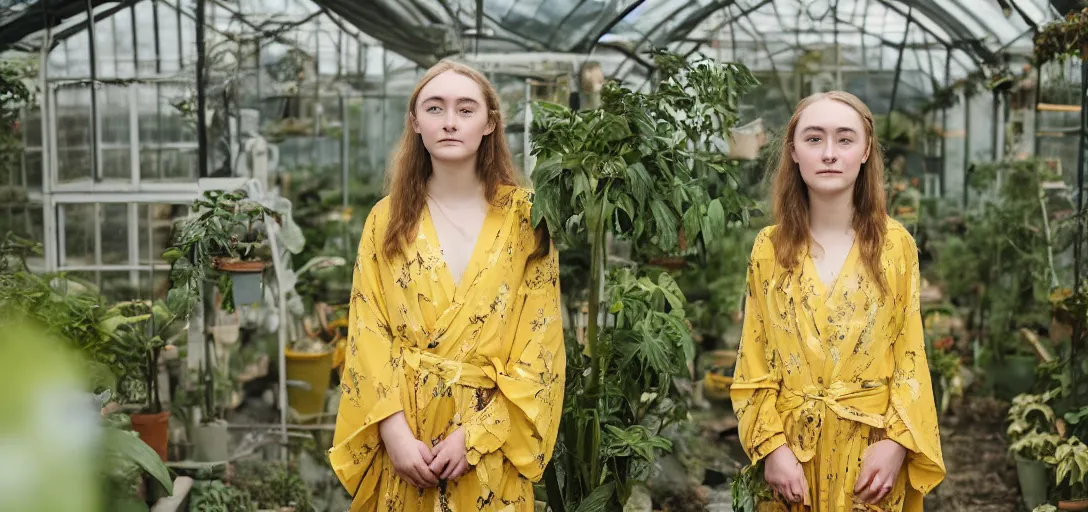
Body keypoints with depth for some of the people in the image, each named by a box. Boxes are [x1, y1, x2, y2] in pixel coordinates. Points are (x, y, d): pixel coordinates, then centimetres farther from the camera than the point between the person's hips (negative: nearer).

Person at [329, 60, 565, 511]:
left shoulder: (524, 216, -2)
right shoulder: (387, 218, 2)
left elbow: (540, 338, -6)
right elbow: (367, 333, -2)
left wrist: (477, 432, -14)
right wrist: (394, 431, -14)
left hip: (491, 434, -1)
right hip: (402, 431, 1)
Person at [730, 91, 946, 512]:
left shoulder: (895, 244, -3)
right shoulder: (769, 247, -1)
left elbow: (911, 356, -4)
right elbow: (754, 364, -1)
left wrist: (896, 442, -14)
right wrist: (772, 446, -11)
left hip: (873, 442, -1)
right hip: (791, 443, 1)